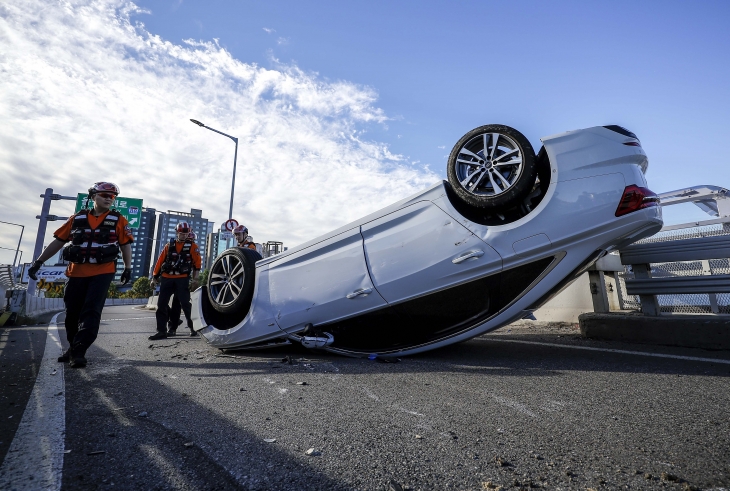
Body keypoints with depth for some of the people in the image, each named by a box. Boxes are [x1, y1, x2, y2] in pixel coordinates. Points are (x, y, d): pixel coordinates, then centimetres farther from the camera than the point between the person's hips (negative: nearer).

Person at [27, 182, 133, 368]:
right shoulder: (77, 218, 9)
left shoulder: (118, 220, 2)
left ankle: (78, 352, -5)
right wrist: (38, 262, 10)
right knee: (72, 313, 11)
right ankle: (73, 348, 28)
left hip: (102, 273, -3)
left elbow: (126, 245, 3)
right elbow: (58, 241, 13)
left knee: (91, 312, -7)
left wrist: (128, 268, -2)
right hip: (77, 272, 4)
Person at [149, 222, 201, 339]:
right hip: (166, 278, 4)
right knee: (162, 305, 2)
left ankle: (193, 327, 9)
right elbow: (160, 261, 10)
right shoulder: (169, 245, 10)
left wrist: (195, 277, -1)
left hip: (182, 279, -3)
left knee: (185, 304, -4)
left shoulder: (192, 246, 4)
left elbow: (197, 261, 3)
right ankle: (161, 330, 9)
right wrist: (154, 277, 8)